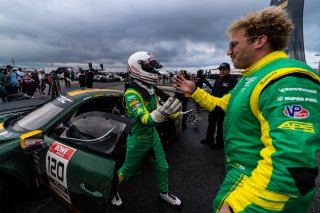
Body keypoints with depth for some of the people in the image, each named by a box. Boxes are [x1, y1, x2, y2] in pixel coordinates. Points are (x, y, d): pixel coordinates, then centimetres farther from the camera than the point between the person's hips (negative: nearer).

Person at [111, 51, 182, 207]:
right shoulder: (132, 94, -27)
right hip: (138, 140, -7)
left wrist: (174, 112, 7)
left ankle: (164, 193, 43)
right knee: (128, 171, 16)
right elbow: (144, 119, -39)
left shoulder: (149, 89, -1)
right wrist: (161, 113, -58)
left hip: (152, 135, 7)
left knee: (162, 167, 17)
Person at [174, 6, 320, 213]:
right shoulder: (252, 78, 9)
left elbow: (290, 163, -34)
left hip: (258, 186, -9)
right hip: (242, 172, 9)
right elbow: (222, 104, 17)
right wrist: (194, 91, 12)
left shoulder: (288, 81, -26)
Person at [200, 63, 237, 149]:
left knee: (220, 126, 4)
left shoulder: (233, 81, -11)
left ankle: (220, 143, 20)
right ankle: (209, 139, 36)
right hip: (213, 107, 8)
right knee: (211, 124, 19)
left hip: (223, 109, -8)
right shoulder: (218, 80, 16)